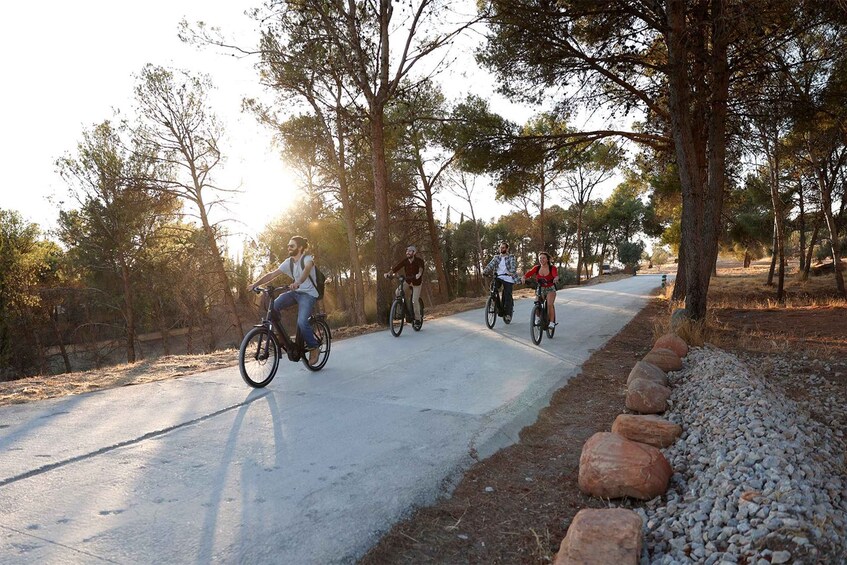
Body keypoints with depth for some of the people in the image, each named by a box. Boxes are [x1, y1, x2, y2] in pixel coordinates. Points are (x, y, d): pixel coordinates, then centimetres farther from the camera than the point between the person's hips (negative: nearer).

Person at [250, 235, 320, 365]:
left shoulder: (307, 259, -11)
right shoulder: (288, 262, 6)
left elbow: (307, 270, -35)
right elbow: (272, 274, 1)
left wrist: (298, 282, -55)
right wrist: (255, 284, -13)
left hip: (308, 294, -6)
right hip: (295, 292, 6)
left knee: (302, 322, -26)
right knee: (272, 306, -19)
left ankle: (314, 348, -4)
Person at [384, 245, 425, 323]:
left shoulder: (419, 260, -22)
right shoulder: (404, 261, -13)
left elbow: (421, 267, -43)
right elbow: (396, 267, -25)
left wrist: (419, 274, -65)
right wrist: (389, 273, -44)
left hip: (416, 282, -3)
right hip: (407, 281, 3)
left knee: (414, 301, -13)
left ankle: (417, 318, 7)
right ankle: (406, 310, -5)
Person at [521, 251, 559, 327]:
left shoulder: (552, 268, -14)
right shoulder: (537, 268, -6)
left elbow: (556, 275, -33)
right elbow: (528, 273, -19)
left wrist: (555, 279, -57)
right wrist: (523, 278, -41)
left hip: (550, 289, -2)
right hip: (540, 289, 3)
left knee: (550, 304, -25)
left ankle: (552, 322, -11)